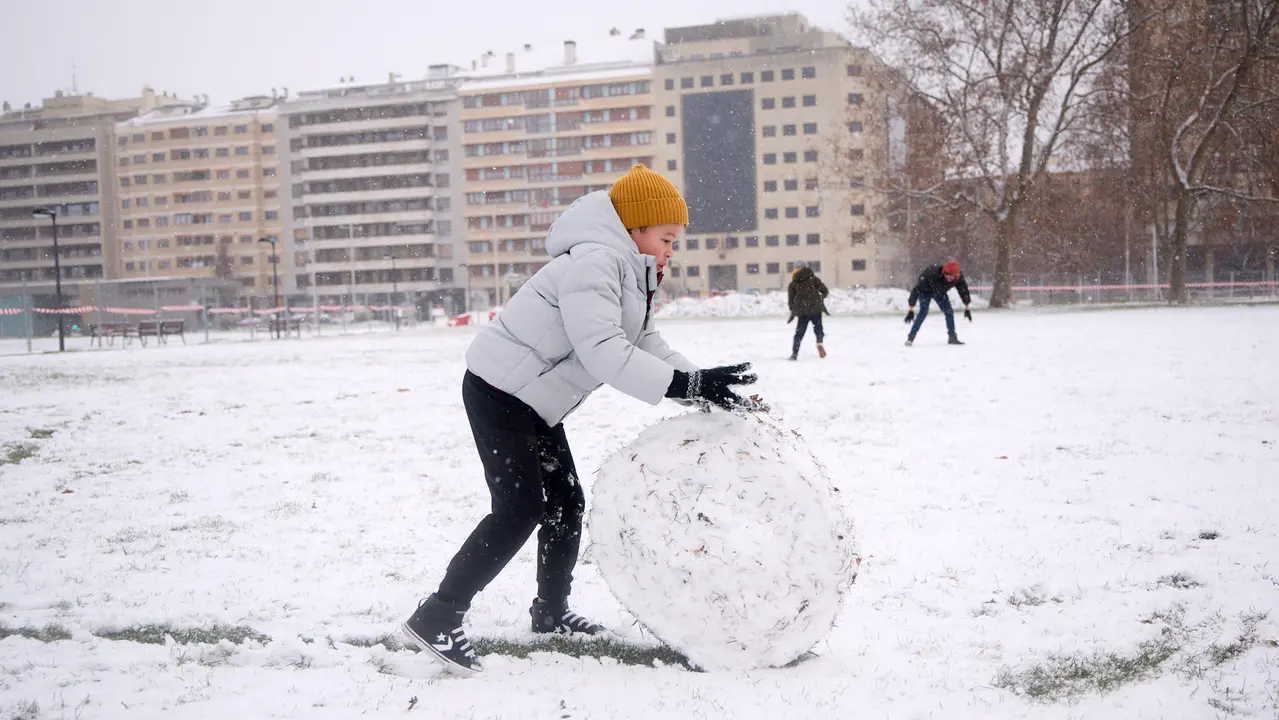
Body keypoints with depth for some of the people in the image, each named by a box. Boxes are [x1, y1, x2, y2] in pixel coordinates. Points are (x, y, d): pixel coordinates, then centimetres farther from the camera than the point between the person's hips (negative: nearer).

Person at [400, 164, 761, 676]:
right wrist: (686, 385, -38)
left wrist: (705, 388, -7)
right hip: (498, 392, -10)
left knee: (565, 501, 13)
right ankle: (436, 619, -11)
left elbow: (648, 346, 7)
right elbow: (603, 353, -35)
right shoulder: (593, 262, -24)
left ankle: (551, 612, 28)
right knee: (520, 508, -14)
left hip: (534, 400, 10)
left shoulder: (630, 273, 11)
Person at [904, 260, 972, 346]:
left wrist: (967, 308, 2)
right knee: (923, 312, -21)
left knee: (949, 312, -3)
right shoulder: (932, 274, -44)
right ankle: (910, 337, -16)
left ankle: (953, 337, 11)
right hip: (926, 290, -4)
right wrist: (911, 310, -40)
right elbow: (917, 289, -39)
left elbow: (964, 290, -7)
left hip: (940, 292, 4)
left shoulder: (959, 277, -30)